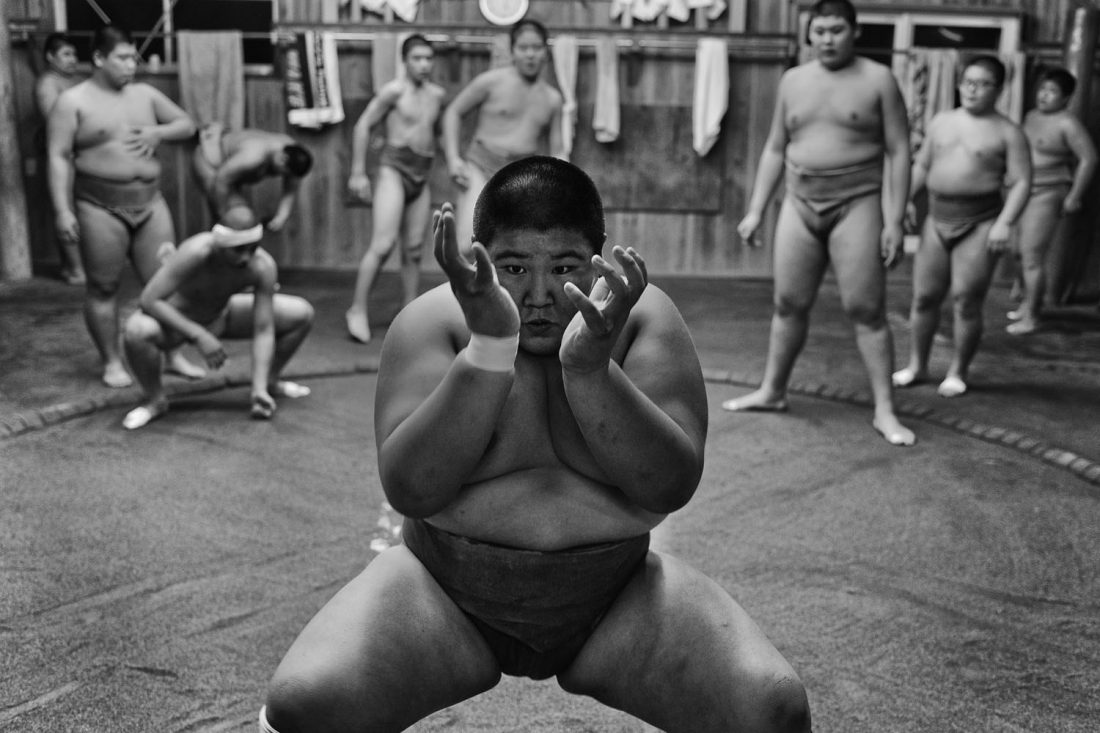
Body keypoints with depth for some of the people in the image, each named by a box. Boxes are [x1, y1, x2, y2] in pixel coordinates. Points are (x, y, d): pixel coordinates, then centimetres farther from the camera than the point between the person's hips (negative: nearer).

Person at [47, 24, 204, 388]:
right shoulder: (73, 102, -3)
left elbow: (187, 124, 18)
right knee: (103, 287, 3)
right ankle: (112, 362, 15)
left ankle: (174, 356, 15)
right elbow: (59, 158, -7)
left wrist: (159, 132, -4)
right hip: (100, 208, -4)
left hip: (150, 204, 4)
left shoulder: (145, 94, 11)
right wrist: (63, 211, -15)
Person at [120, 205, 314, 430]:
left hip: (221, 315, 4)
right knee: (137, 331, -40)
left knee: (302, 314, -6)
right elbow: (149, 300, -35)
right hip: (176, 320, -4)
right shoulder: (196, 252, -38)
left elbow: (264, 331, -21)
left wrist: (259, 389, -28)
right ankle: (155, 399, -10)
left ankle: (269, 382, 18)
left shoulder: (263, 266, -27)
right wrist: (199, 336, -37)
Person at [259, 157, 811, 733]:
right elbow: (409, 489, -21)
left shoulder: (641, 316, -7)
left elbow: (672, 486, -16)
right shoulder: (434, 320, -9)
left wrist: (591, 368, -31)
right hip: (449, 593, 0)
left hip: (614, 603, 1)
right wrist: (488, 348, -30)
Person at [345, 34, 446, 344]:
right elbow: (363, 126, -3)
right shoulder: (394, 90, -5)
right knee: (383, 245, -15)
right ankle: (357, 310, -7)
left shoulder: (437, 94, 11)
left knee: (414, 250, 6)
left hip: (422, 176, 5)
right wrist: (358, 173, -6)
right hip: (394, 169, -5)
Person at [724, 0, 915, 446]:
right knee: (789, 303, 7)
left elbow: (897, 153, -5)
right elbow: (775, 150, 14)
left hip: (857, 204, -4)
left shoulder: (878, 80, -2)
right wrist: (755, 211, 8)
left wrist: (894, 220, -13)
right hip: (800, 205, 4)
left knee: (866, 310, -6)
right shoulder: (793, 81, 10)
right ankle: (772, 391, 22)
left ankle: (884, 411, -1)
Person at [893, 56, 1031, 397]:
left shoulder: (1007, 132, -1)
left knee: (967, 300, -5)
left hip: (980, 223, -4)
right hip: (938, 218, 4)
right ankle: (917, 365, 19)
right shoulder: (941, 121, 12)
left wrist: (1005, 222, -17)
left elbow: (1021, 182, -6)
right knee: (924, 295, 5)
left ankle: (958, 372, 10)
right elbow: (922, 165, 18)